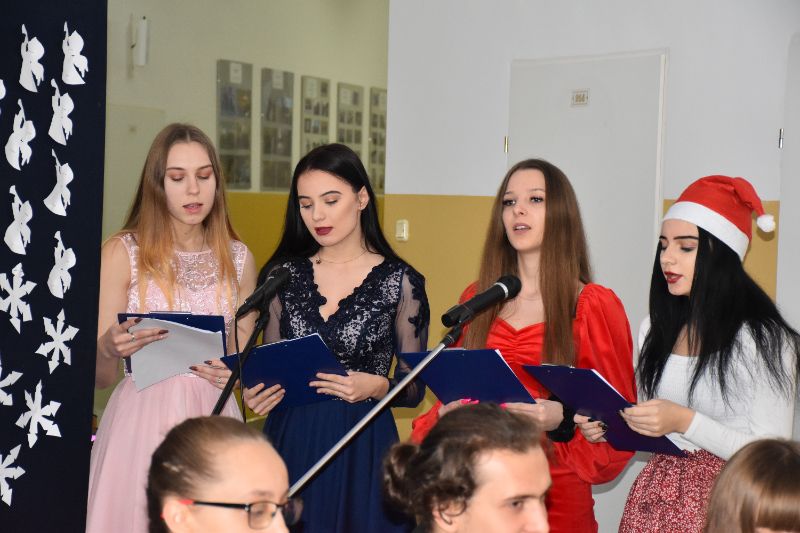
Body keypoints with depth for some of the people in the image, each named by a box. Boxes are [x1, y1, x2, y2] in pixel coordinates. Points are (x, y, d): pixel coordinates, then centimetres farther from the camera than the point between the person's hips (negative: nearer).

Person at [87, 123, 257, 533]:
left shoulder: (238, 258, 6)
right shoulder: (122, 253, -4)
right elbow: (99, 377, -3)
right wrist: (111, 349, -24)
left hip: (214, 420, 3)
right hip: (142, 419, -3)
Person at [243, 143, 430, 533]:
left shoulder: (400, 282, -3)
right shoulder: (283, 276, 5)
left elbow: (414, 387, 0)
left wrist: (377, 386, -19)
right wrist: (255, 391, -8)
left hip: (364, 446, -2)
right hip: (290, 441, 2)